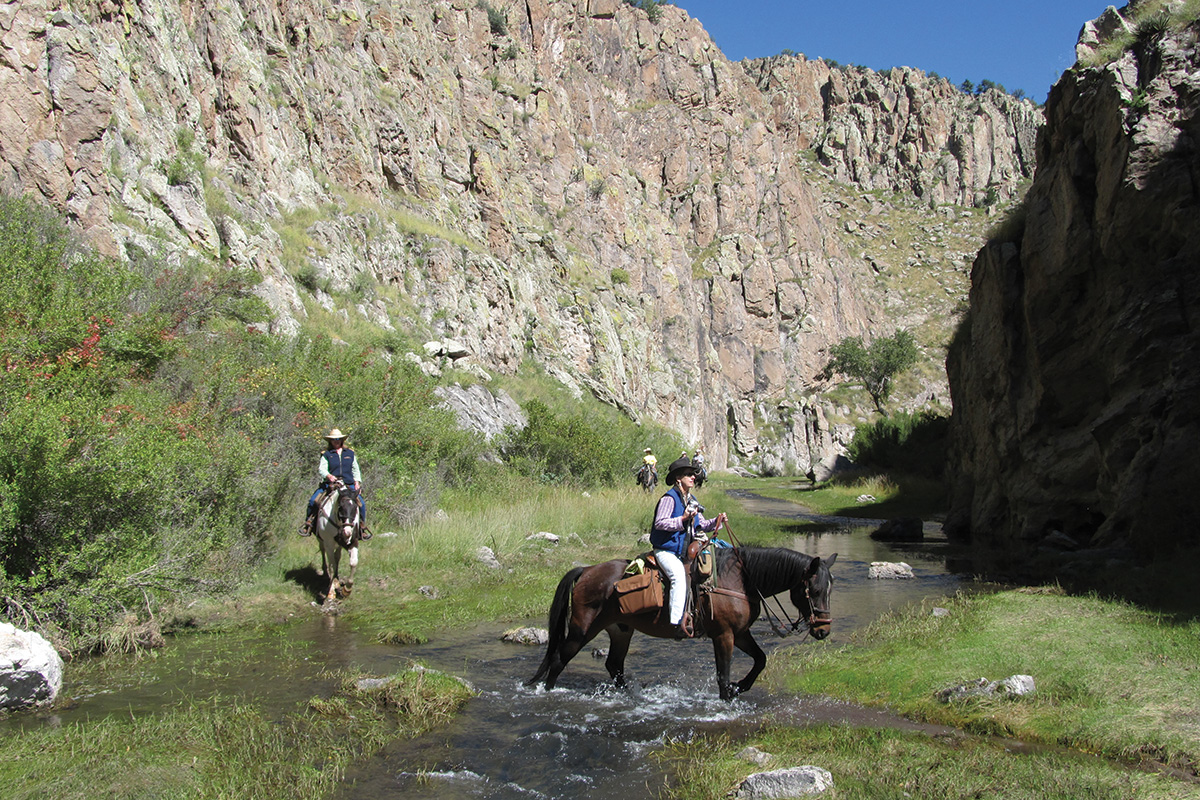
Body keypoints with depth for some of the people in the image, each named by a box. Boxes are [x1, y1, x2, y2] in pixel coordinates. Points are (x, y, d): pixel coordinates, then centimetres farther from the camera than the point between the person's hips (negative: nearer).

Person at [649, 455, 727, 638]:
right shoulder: (669, 498, -11)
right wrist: (682, 519, -28)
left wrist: (717, 521, 4)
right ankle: (677, 623, -35)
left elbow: (702, 525, 22)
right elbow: (660, 523, -21)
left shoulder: (691, 500, 16)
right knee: (680, 576, -31)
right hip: (666, 550, -9)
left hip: (685, 552, 9)